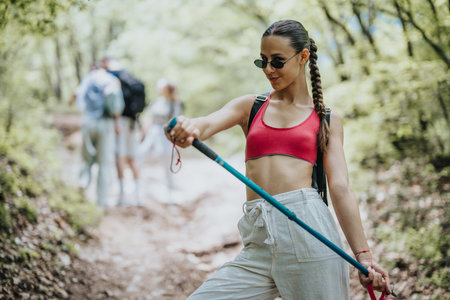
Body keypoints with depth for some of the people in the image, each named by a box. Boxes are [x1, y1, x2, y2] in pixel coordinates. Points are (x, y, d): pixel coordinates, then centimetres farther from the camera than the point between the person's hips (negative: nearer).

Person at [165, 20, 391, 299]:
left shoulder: (327, 119, 10)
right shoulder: (250, 106, 15)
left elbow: (340, 188, 4)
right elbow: (208, 123, -5)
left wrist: (364, 257, -3)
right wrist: (188, 128, -31)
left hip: (306, 228, -2)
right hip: (258, 242, 2)